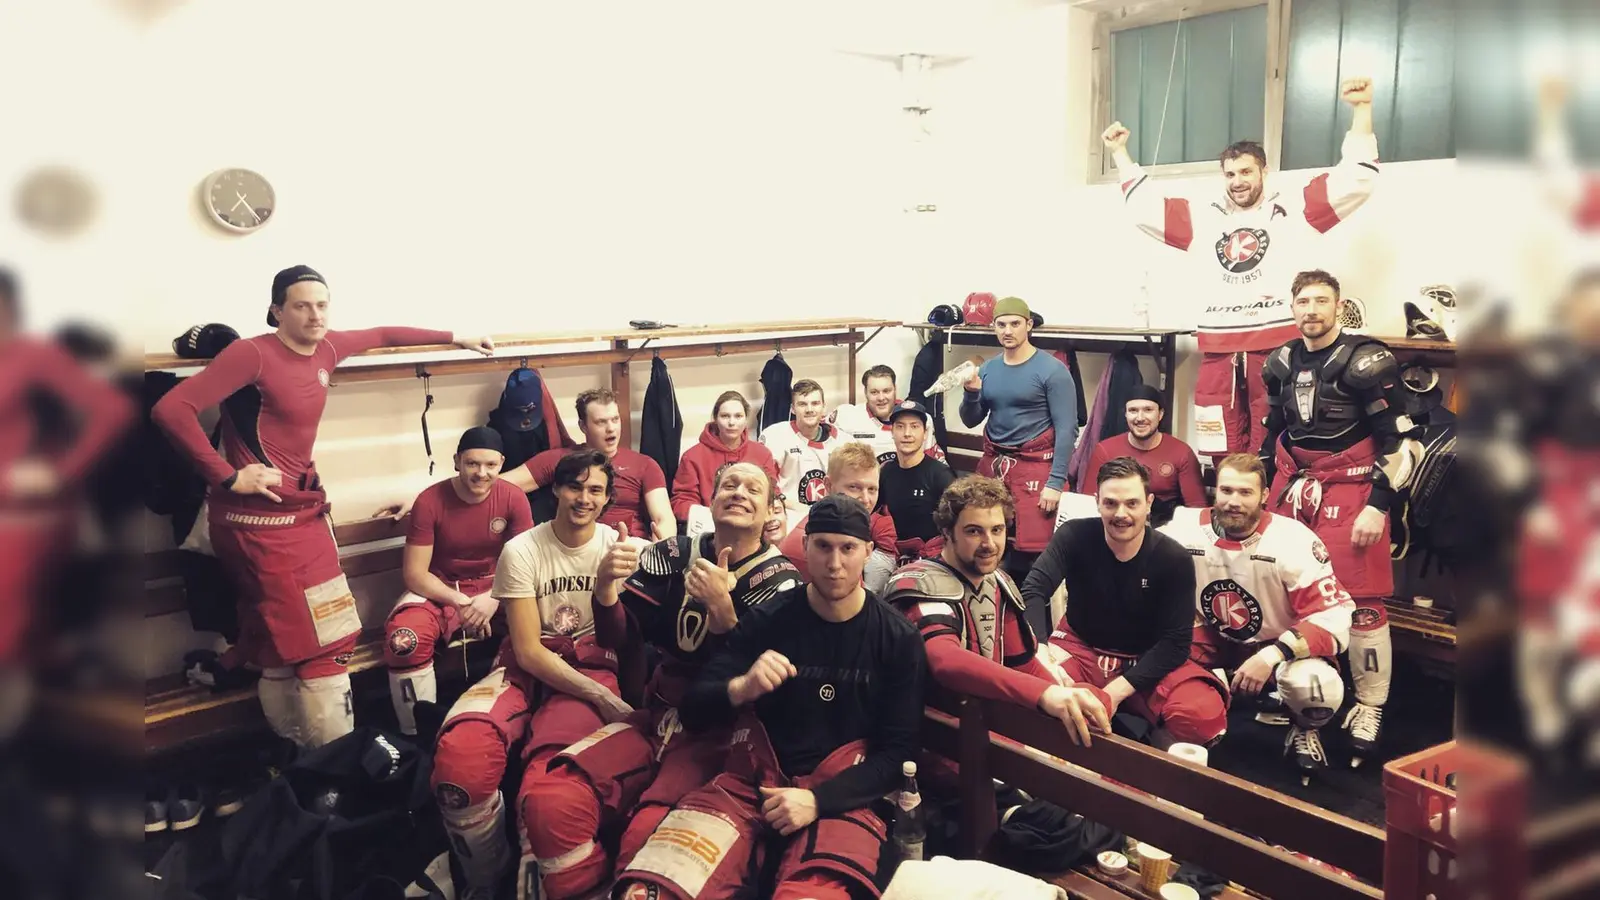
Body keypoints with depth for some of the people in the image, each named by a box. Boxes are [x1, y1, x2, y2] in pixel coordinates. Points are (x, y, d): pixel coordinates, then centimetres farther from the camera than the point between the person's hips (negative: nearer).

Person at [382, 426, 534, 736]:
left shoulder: (514, 499, -8)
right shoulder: (429, 502, -12)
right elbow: (414, 573, -12)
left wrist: (492, 599, -25)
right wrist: (461, 603, -26)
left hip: (495, 587, 2)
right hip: (439, 590, -1)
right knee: (403, 640, -34)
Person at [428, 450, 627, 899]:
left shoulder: (618, 546, 3)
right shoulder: (522, 550, -3)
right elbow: (528, 651, -7)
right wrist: (605, 700, -17)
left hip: (590, 669, 0)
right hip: (528, 669, 1)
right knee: (459, 754, -33)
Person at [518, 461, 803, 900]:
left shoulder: (780, 580, -1)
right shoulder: (674, 554, 10)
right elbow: (621, 640, 4)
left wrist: (722, 607, -26)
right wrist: (606, 588, -15)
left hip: (721, 733, -4)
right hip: (656, 718, 4)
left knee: (651, 841, -31)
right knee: (549, 803, -21)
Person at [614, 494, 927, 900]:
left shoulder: (899, 640, 1)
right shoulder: (768, 619, 3)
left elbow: (899, 751, 1)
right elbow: (694, 711, 1)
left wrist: (818, 800, -14)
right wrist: (740, 689, -23)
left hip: (842, 796, -1)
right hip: (751, 783, 2)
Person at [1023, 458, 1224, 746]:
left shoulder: (1174, 560, -13)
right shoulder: (1075, 536, -13)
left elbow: (1176, 640, -13)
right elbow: (1032, 592, -24)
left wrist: (1117, 690, -24)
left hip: (1147, 661, 0)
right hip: (1080, 648, 0)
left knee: (1205, 715, -29)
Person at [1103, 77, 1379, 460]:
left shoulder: (1292, 212, 10)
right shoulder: (1203, 219, 19)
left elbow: (1355, 182, 4)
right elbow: (1143, 207, 25)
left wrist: (1361, 109, 0)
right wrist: (1120, 152, 26)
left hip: (1277, 350, -3)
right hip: (1218, 355, 3)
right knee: (1225, 460, 4)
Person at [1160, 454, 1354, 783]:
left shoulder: (1294, 543, -24)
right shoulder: (1182, 531, -16)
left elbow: (1334, 620, -27)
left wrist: (1272, 656, -38)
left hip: (1280, 644, -3)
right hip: (1214, 642, 3)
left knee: (1317, 687, -35)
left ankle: (1304, 731, 4)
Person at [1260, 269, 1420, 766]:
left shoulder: (1365, 361, -11)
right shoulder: (1283, 362, 9)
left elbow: (1397, 440, -12)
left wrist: (1378, 505, -16)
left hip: (1351, 488, -6)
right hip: (1293, 484, 6)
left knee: (1361, 599, -5)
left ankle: (1370, 707, 7)